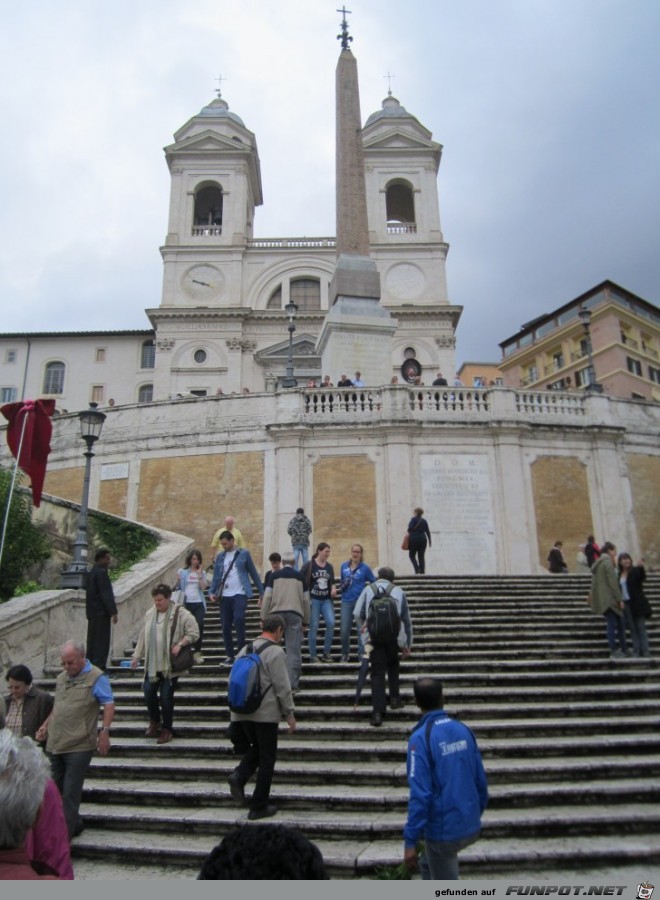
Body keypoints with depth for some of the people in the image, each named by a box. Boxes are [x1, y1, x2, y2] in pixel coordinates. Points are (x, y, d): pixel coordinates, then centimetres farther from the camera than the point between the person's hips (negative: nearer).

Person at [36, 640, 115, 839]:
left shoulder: (95, 677, -10)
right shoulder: (61, 678, 14)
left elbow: (109, 704, -11)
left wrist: (104, 731, -17)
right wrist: (45, 726, 16)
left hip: (79, 746, -7)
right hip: (56, 744, 8)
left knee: (70, 792, -2)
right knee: (57, 789, 14)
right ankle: (74, 824, 31)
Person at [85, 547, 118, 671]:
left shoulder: (92, 572, 15)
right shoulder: (101, 572, -15)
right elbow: (106, 594, -19)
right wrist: (113, 612, -18)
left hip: (92, 613, 10)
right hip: (101, 613, -10)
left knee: (92, 641, 13)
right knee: (102, 642, -6)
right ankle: (99, 666, -6)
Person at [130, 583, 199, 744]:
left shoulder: (180, 613, -10)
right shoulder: (150, 614, 7)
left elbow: (194, 632, -10)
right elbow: (143, 636, 15)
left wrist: (180, 644, -21)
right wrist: (136, 656, 15)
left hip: (171, 664, -5)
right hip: (153, 663, 5)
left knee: (166, 696, -2)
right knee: (149, 691, 2)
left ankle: (167, 729, 18)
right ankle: (154, 721, 31)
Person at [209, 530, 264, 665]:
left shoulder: (244, 554, 1)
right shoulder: (220, 557, 11)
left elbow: (254, 573, 4)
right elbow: (216, 576, 10)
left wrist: (262, 592, 5)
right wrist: (211, 592, -7)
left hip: (240, 594, -4)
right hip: (225, 596, 4)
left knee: (238, 620, -23)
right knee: (226, 626, 5)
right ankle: (230, 655, 19)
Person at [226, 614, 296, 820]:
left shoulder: (245, 649, 8)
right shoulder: (275, 652, -12)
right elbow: (282, 687, -13)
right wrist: (290, 713, -4)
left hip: (242, 711, 6)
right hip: (266, 712, -6)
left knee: (256, 748, 23)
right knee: (267, 758, 7)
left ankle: (239, 776, -1)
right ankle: (259, 807, 13)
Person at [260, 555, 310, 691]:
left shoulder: (274, 575, 8)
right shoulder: (300, 576, 12)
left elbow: (267, 597, 2)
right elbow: (306, 600, 12)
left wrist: (264, 618, 7)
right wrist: (306, 621, 19)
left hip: (276, 613, 0)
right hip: (295, 614, 0)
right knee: (294, 650, 1)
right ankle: (292, 683, -2)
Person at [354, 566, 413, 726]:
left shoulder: (368, 589, 15)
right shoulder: (398, 591, 17)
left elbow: (357, 614, 5)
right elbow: (407, 619, 18)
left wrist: (362, 630, 19)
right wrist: (408, 644, 24)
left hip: (374, 636, -1)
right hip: (394, 635, 1)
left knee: (377, 672, 3)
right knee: (393, 665, 27)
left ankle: (378, 712, -3)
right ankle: (394, 698, 24)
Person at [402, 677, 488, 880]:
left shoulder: (421, 737, -18)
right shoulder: (463, 730, -1)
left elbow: (419, 793, -22)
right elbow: (481, 780, 5)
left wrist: (410, 840, -16)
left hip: (444, 831, -6)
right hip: (471, 827, 6)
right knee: (428, 863, 29)